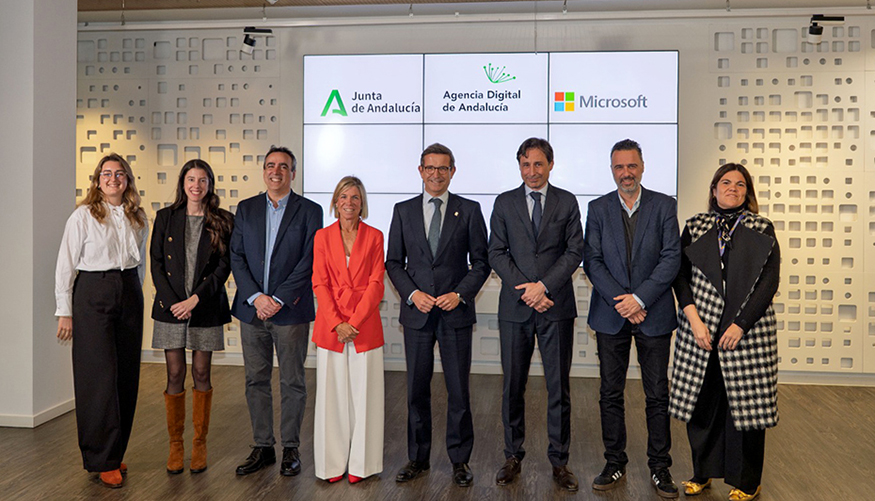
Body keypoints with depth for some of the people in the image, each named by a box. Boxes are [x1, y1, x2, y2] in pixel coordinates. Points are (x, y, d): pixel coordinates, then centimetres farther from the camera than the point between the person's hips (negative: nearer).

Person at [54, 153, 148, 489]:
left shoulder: (137, 218, 9)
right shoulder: (83, 215, -4)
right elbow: (66, 265, -3)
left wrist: (135, 294, 14)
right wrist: (65, 311, -5)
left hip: (129, 293, 5)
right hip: (93, 295, -4)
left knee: (126, 375, 6)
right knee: (100, 374, -5)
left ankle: (116, 451, 20)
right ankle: (103, 460, 6)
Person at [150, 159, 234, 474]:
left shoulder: (223, 221, 1)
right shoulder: (166, 217, 5)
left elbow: (224, 266, -4)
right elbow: (156, 263, 3)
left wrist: (195, 299, -12)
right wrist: (173, 302, -8)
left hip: (206, 308, -1)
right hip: (170, 306, 1)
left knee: (201, 374, 6)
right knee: (175, 375, 4)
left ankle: (200, 443, 19)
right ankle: (175, 444, 17)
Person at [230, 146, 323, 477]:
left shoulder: (309, 211, 0)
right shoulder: (246, 209, 10)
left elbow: (309, 262, -7)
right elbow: (236, 257, 4)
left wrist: (278, 299, -13)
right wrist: (256, 297, -10)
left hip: (290, 310, -3)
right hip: (252, 309, 3)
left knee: (292, 383, 5)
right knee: (256, 381, 10)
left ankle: (291, 448, 18)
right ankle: (262, 447, 22)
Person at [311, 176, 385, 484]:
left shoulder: (374, 236, 3)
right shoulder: (323, 236, 6)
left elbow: (376, 284, -3)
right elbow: (320, 284, 1)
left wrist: (354, 322, -12)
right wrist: (337, 323, -10)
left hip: (365, 326, -1)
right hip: (330, 326, 1)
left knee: (363, 395, 4)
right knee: (332, 395, 6)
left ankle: (360, 463, 17)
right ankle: (333, 463, 19)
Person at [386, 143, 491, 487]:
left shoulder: (469, 210, 3)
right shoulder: (403, 211, 7)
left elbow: (481, 262, 3)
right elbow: (394, 262, 8)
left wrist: (460, 294, -11)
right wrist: (412, 294, -7)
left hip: (456, 313, -1)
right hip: (417, 313, 2)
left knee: (458, 390, 4)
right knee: (417, 390, 9)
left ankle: (460, 460, 19)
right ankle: (418, 459, 24)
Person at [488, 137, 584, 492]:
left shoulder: (567, 202, 6)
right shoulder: (504, 203, 8)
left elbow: (575, 251, 0)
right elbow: (497, 254, 2)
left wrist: (543, 285, -12)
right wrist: (525, 290, -10)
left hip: (556, 307, -1)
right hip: (515, 307, 1)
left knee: (558, 387, 4)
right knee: (513, 386, 7)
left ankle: (559, 461, 17)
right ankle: (513, 457, 21)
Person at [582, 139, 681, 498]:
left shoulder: (664, 206, 2)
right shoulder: (598, 208, 5)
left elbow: (671, 258, -5)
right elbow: (592, 261, -1)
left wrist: (639, 298, -14)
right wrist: (619, 300, -11)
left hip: (654, 313, -1)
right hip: (611, 314, 1)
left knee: (657, 395, 5)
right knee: (610, 394, 8)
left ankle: (659, 467, 19)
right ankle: (615, 463, 21)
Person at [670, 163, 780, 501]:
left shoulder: (762, 230, 4)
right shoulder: (695, 227, 9)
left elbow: (769, 283, -3)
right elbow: (681, 275, 3)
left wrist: (740, 325, -11)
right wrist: (693, 318, -9)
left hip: (747, 329, -1)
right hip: (699, 330, 2)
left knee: (746, 404, 2)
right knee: (701, 402, 7)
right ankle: (702, 473, 25)